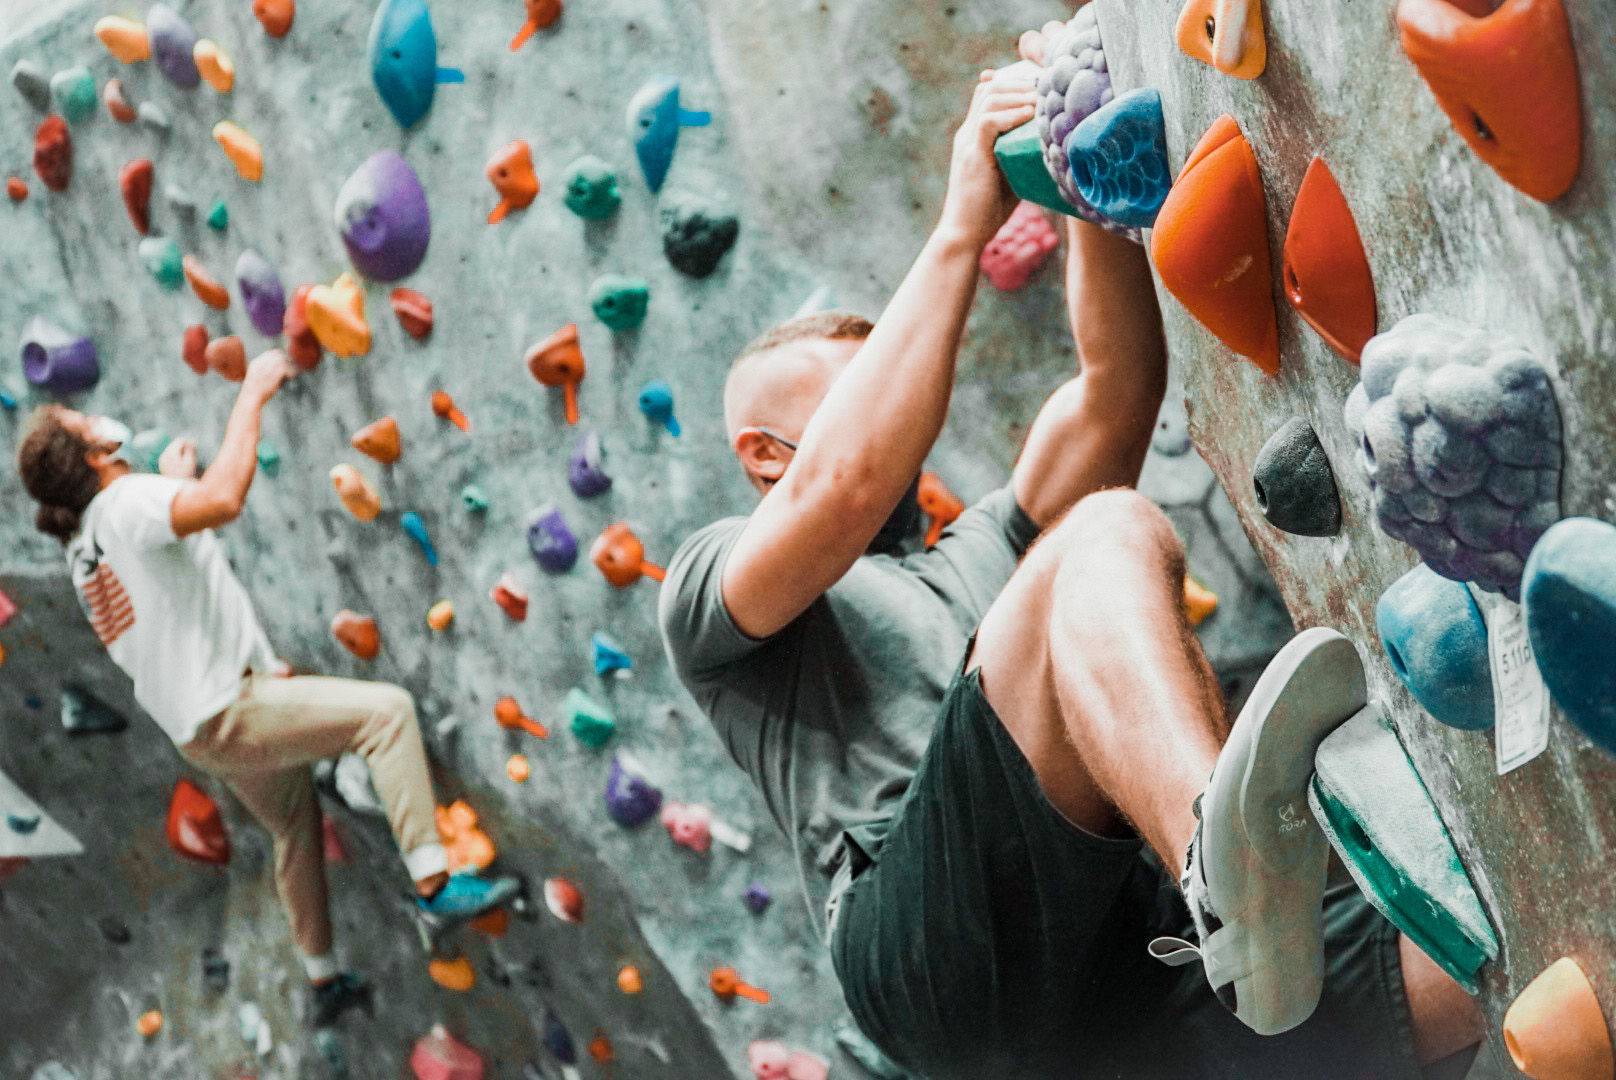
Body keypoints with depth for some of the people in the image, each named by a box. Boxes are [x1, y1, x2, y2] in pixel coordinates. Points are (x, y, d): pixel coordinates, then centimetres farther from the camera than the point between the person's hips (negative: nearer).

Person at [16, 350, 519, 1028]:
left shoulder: (83, 549, 12)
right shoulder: (127, 501, -19)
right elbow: (223, 499, -38)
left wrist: (171, 480, 34)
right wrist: (252, 395, -28)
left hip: (202, 726, 10)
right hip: (226, 714, -10)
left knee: (295, 826, 27)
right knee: (387, 708, -19)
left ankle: (323, 979, 38)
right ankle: (435, 888, -24)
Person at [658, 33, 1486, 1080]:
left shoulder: (983, 556, 41)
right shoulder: (713, 582, 24)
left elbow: (1119, 387, 25)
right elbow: (843, 486, 0)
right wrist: (965, 225, 4)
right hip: (934, 937, -5)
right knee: (1113, 535, -29)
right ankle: (1225, 859, -55)